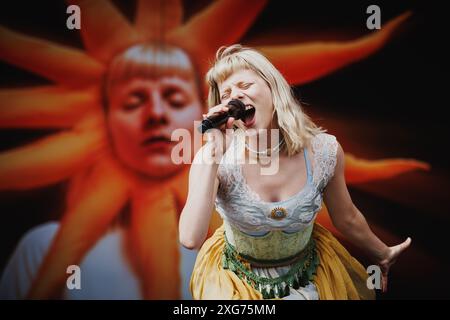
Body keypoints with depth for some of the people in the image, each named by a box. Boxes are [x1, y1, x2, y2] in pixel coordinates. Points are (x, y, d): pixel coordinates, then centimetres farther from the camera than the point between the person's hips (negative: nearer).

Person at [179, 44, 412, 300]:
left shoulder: (324, 151, -19)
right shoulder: (212, 158, -23)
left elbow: (347, 220, -1)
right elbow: (191, 239, -35)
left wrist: (383, 254, 13)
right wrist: (212, 156, -36)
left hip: (308, 277, 2)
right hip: (240, 284, -2)